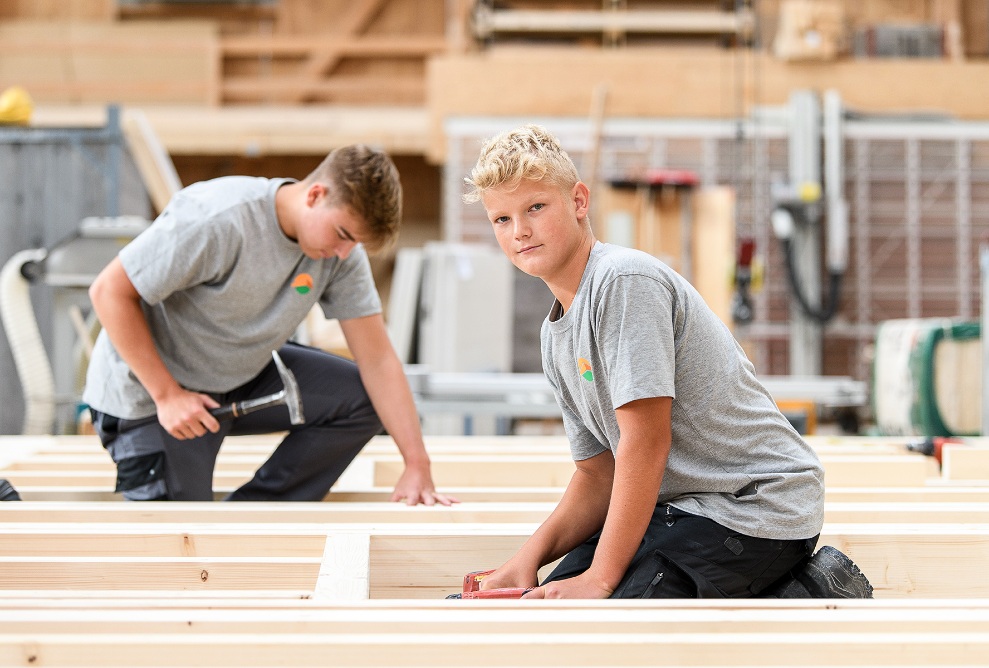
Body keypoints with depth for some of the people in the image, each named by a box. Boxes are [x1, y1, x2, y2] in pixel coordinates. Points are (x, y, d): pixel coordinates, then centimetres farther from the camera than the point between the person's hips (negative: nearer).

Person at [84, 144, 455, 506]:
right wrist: (168, 394, -25)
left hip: (242, 376, 6)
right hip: (149, 393, -6)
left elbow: (376, 358, -9)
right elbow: (109, 290, -25)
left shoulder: (343, 251, -11)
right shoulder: (216, 221, -30)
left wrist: (417, 465, -16)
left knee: (363, 399, -11)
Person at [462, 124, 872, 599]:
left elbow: (646, 440, -21)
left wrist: (600, 578, -18)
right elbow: (599, 474, 13)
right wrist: (531, 554, -5)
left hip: (756, 507, -10)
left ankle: (805, 596, -8)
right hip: (679, 504, 10)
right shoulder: (554, 336, 11)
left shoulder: (625, 279, -17)